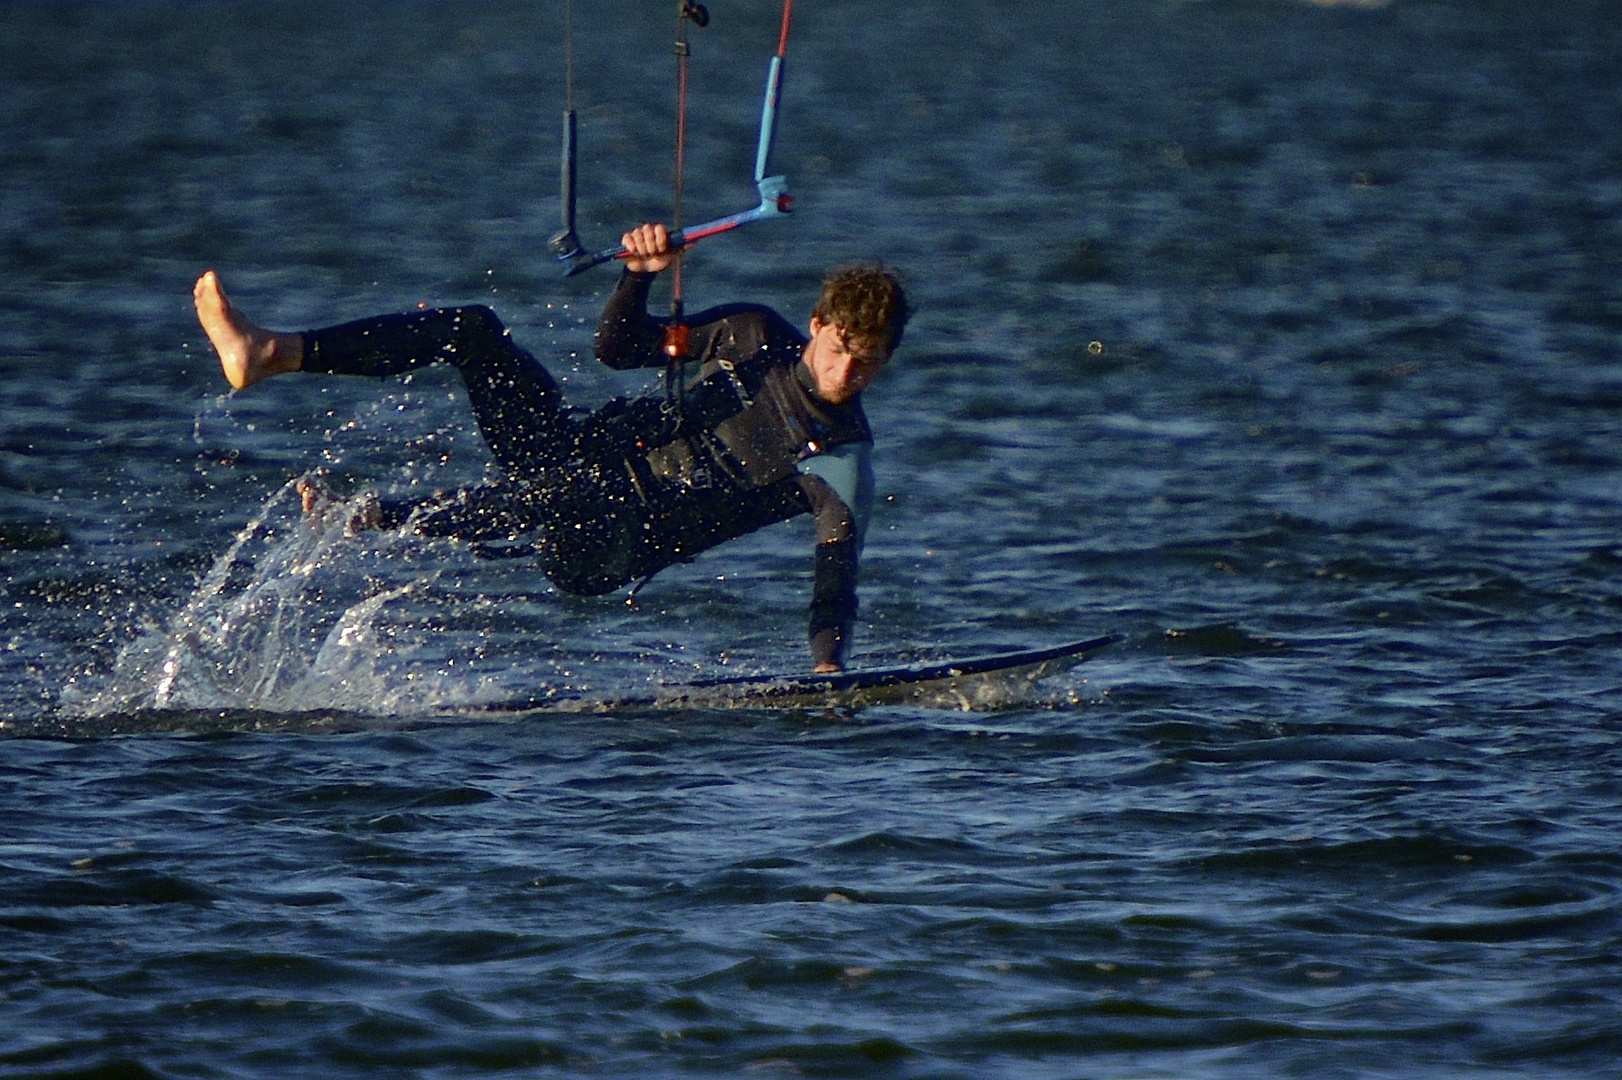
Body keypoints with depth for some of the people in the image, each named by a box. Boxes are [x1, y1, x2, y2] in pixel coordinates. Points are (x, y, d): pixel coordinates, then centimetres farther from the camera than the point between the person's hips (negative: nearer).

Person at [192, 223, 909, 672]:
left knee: (575, 493, -42)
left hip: (615, 544, -6)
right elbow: (620, 346, 11)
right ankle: (271, 354, -16)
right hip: (573, 453, 6)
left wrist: (827, 673, -28)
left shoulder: (842, 461, -8)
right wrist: (639, 274, -6)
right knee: (473, 329, -7)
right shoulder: (756, 334, 7)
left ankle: (369, 521, -40)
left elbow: (835, 585, -14)